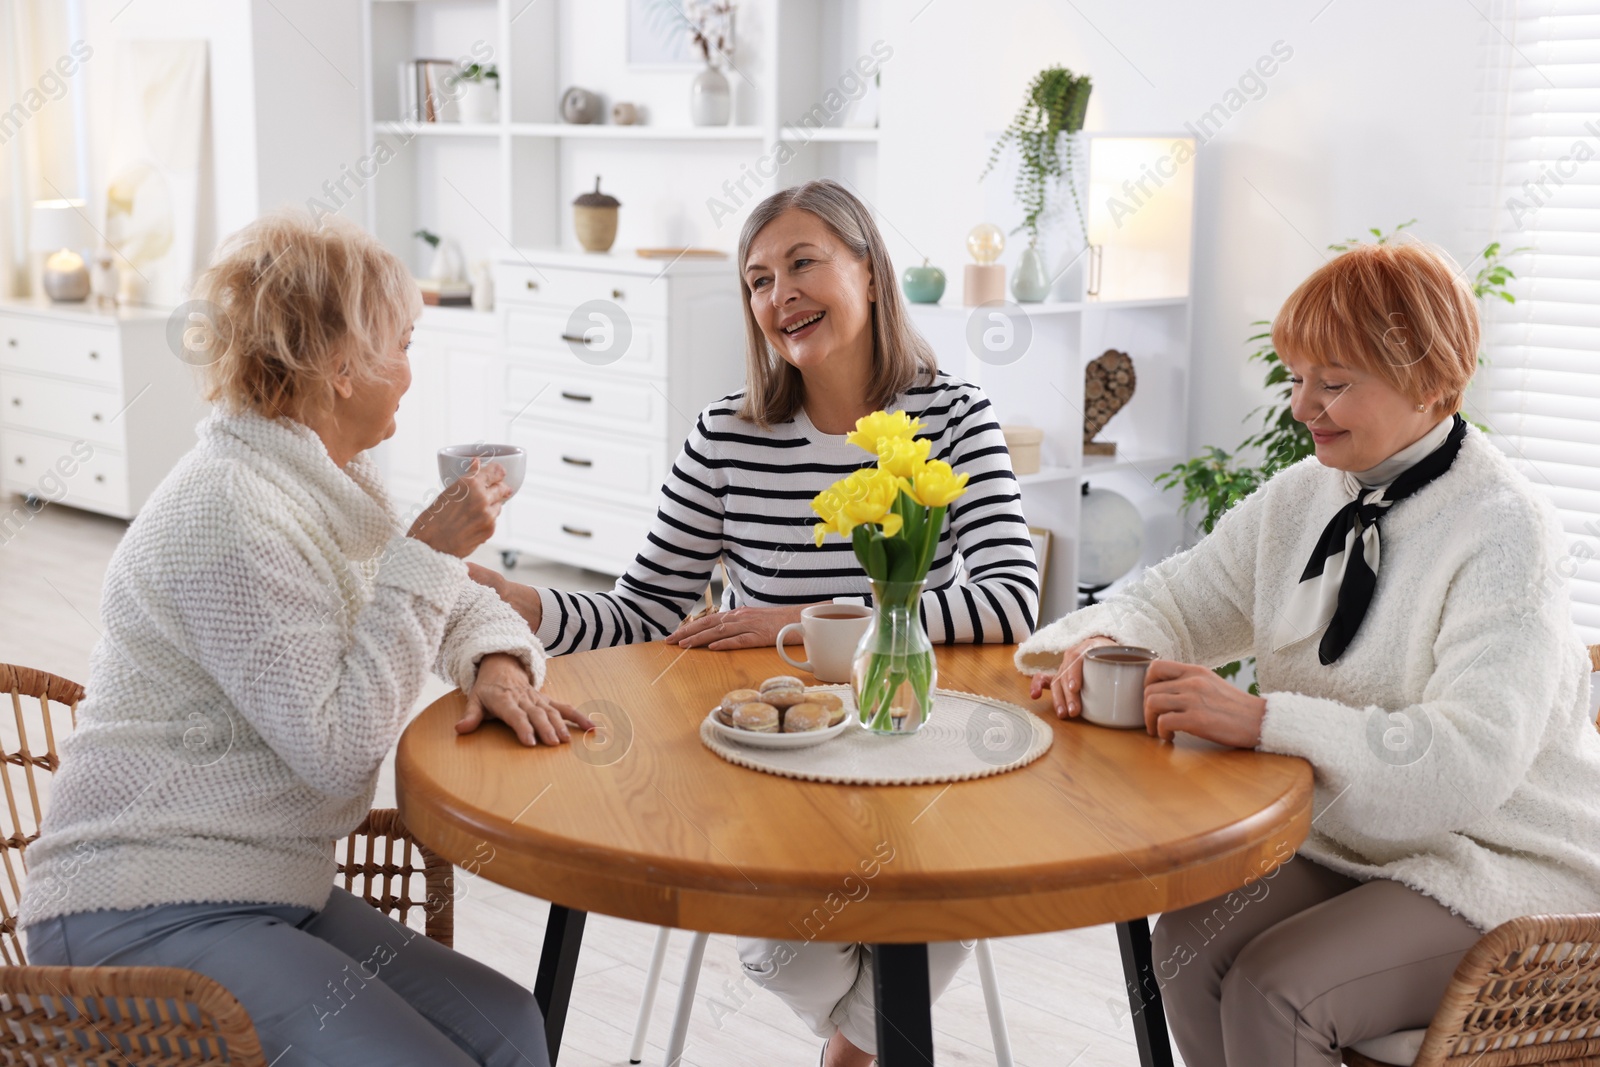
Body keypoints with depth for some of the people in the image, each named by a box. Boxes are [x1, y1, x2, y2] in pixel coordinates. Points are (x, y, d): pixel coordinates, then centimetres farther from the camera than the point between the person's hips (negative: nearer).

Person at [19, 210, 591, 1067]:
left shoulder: (331, 481, 7)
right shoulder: (231, 515, -21)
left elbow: (452, 603, 18)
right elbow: (339, 751, -21)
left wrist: (496, 663, -5)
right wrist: (428, 554, -20)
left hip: (264, 887, 8)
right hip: (144, 915, -8)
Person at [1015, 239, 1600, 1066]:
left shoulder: (1504, 531, -18)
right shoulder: (1304, 496, 3)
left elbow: (1472, 759, -29)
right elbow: (1176, 599, 9)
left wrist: (1260, 719, -36)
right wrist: (1105, 644, -15)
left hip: (1498, 874, -6)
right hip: (1342, 843, 6)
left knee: (1271, 992, -24)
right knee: (1187, 949, -17)